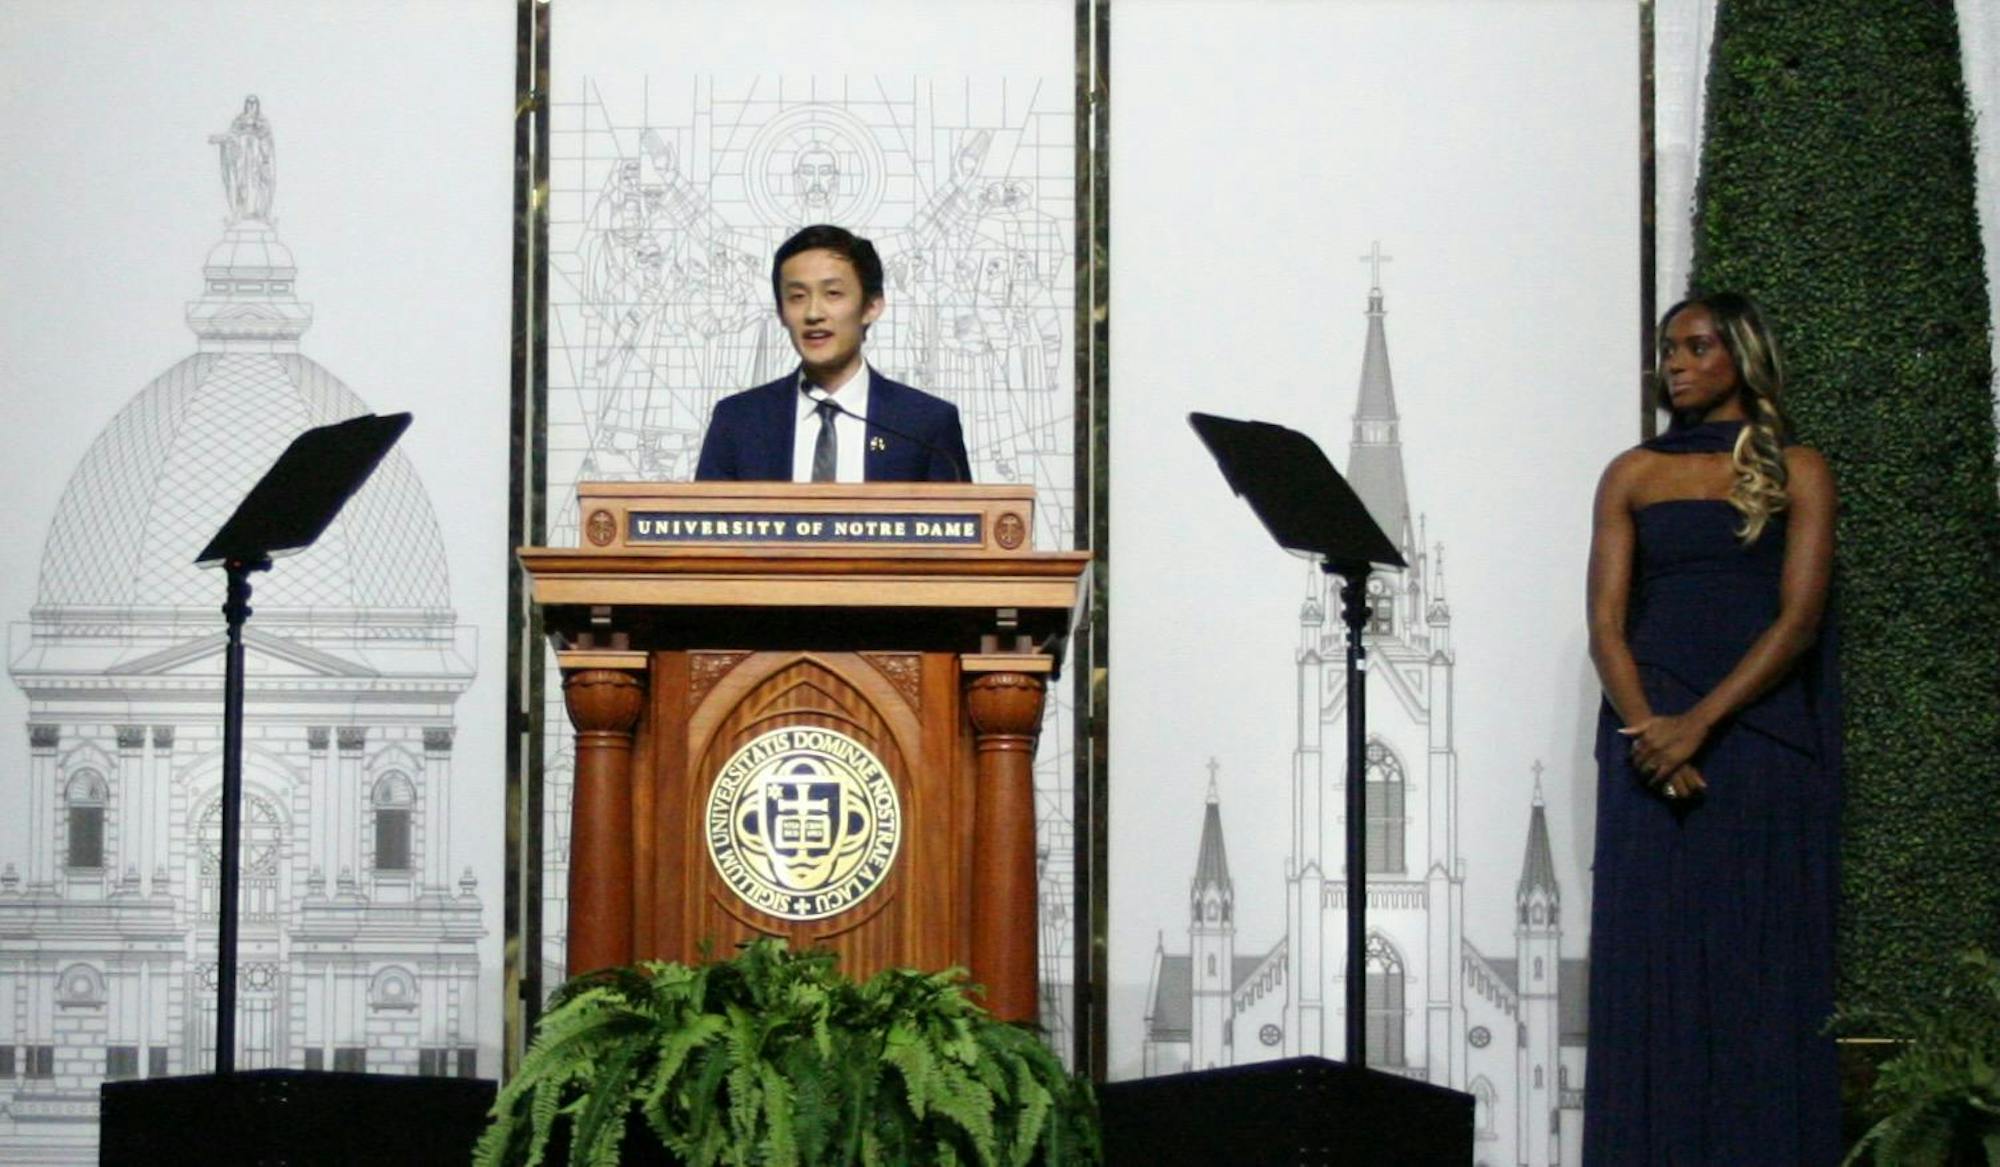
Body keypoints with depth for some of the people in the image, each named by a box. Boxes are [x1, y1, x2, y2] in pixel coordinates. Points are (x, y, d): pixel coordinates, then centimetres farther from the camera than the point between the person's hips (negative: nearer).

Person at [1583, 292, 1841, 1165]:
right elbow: (1605, 620, 5)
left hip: (1766, 737, -2)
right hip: (1650, 735, 2)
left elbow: (1799, 619, -4)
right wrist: (1645, 727, -12)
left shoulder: (1796, 472, 7)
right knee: (1650, 957, -3)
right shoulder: (1632, 475, 13)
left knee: (1764, 962, -3)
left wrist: (1701, 722, -15)